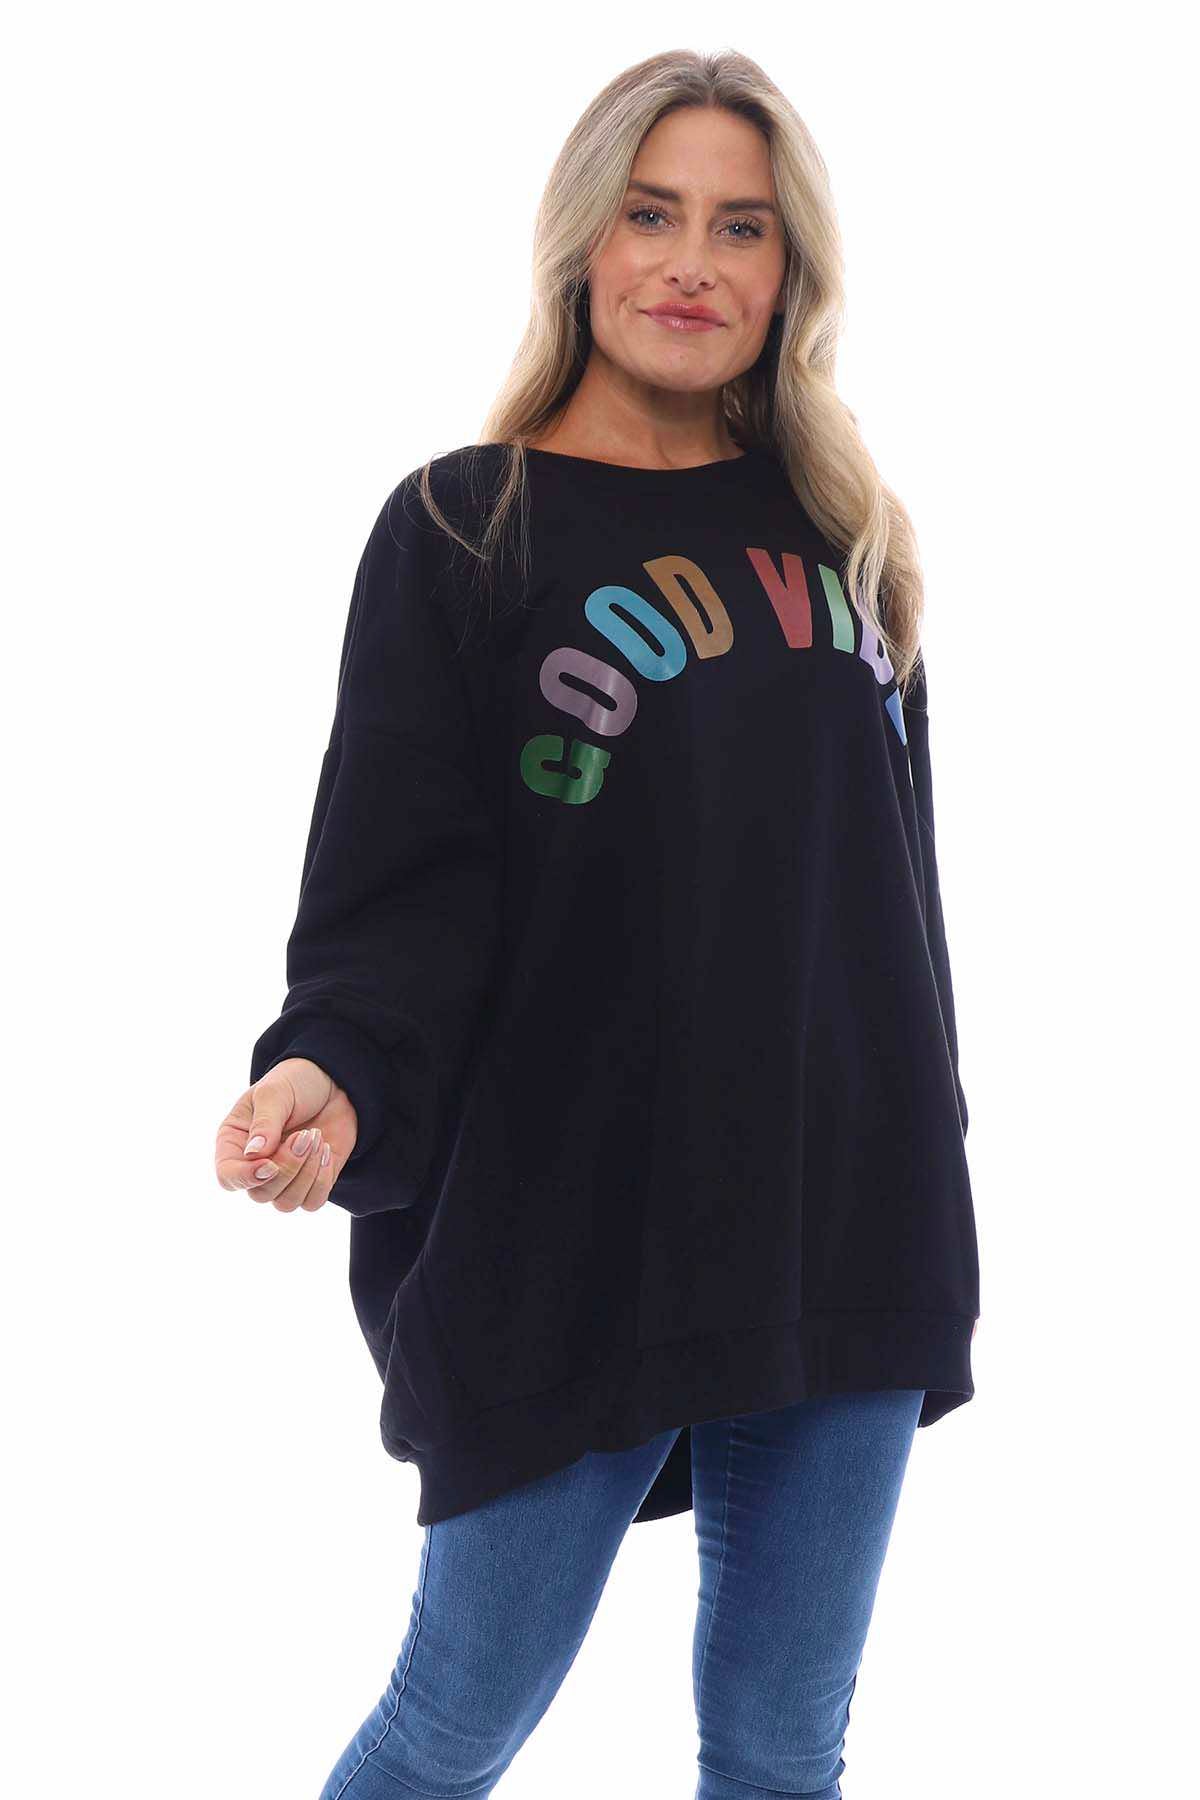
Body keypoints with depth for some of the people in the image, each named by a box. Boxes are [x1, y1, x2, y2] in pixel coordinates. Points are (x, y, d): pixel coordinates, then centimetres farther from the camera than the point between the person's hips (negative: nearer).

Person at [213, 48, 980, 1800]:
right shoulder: (463, 530, -3)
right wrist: (334, 1071, -29)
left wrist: (918, 1184, 15)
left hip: (847, 1239, 5)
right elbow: (400, 892, -10)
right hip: (568, 1245, -4)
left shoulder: (843, 531, 11)